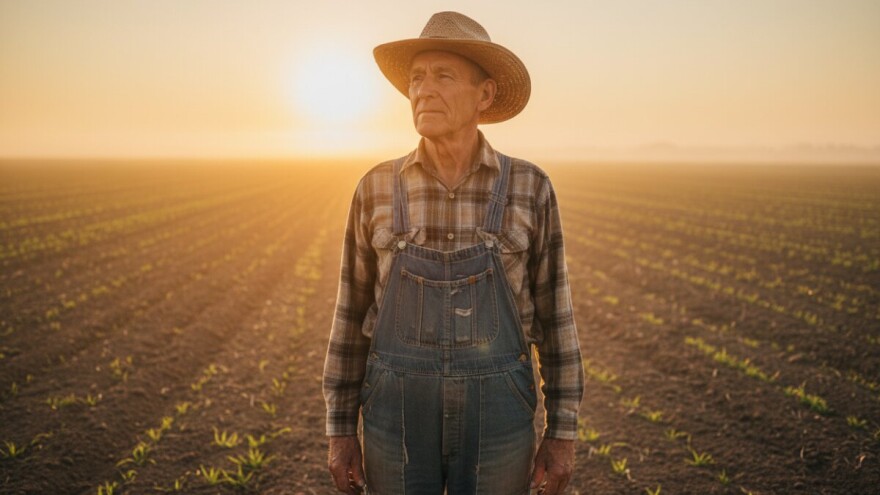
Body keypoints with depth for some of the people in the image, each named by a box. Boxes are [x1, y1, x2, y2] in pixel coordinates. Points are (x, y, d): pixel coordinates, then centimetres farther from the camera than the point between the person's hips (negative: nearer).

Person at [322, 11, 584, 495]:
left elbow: (553, 311, 1)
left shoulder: (528, 188, -3)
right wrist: (340, 430, 4)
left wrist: (563, 431, 1)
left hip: (494, 411, 0)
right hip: (401, 410, 1)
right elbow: (354, 311, 4)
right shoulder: (377, 188, -1)